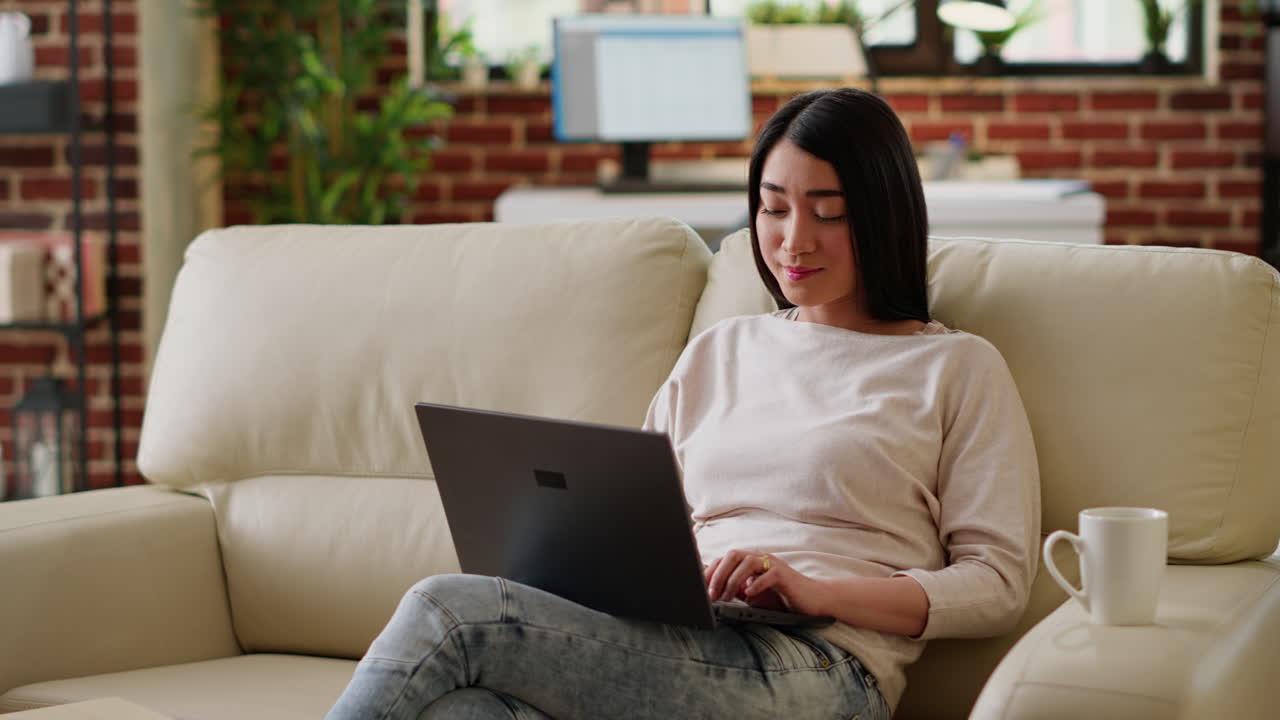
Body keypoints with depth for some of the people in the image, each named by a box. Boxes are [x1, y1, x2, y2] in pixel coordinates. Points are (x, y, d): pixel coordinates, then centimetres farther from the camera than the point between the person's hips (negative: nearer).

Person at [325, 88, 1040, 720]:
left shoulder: (956, 368, 11)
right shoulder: (716, 353, 28)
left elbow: (998, 582, 3)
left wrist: (812, 589, -11)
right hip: (671, 641, 4)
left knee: (447, 611, -25)